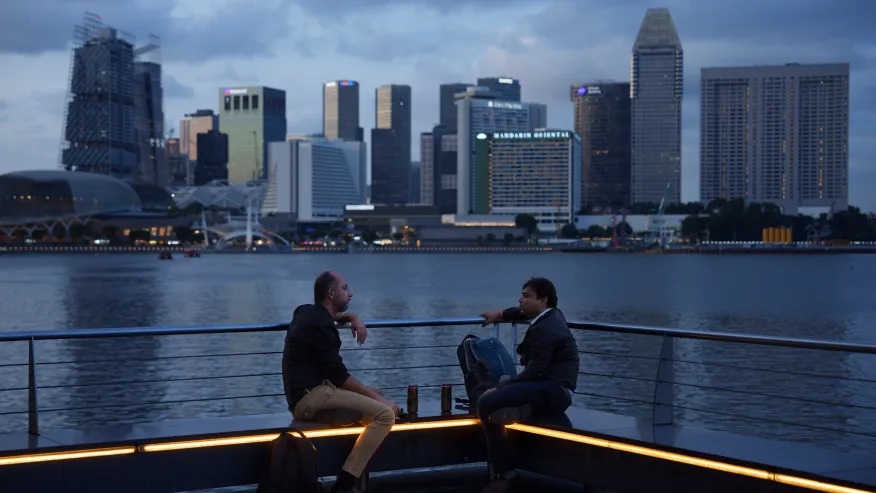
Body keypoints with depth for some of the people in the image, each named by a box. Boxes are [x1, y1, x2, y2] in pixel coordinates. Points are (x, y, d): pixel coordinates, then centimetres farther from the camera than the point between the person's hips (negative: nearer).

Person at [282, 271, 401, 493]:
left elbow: (333, 315, 39)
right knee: (385, 413, -21)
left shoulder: (308, 312, 16)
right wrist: (377, 397, -11)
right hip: (311, 396, -11)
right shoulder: (320, 325, -14)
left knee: (373, 397, 23)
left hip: (305, 393, 11)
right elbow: (338, 375, -16)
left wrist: (354, 319, 17)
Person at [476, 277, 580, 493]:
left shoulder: (545, 329, -16)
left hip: (553, 390, -12)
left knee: (487, 403, -26)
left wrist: (503, 386, -16)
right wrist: (499, 315, 44)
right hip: (550, 387, 12)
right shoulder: (552, 314, 15)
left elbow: (535, 372, -23)